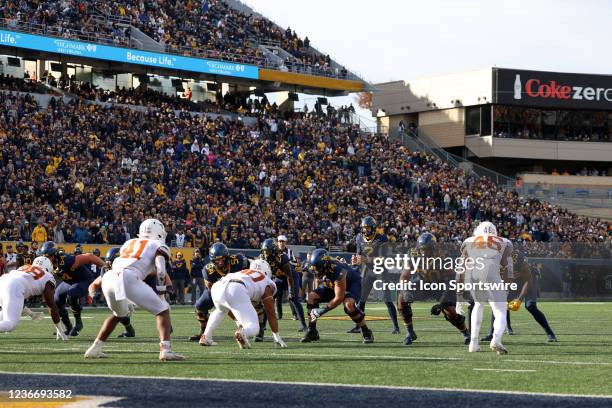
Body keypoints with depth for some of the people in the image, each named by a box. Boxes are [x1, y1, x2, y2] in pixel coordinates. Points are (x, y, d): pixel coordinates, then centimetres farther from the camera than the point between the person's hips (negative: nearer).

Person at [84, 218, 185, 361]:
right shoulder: (159, 246, 19)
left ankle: (95, 348, 30)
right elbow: (160, 270, 3)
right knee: (162, 310, 6)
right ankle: (165, 349, -13)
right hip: (127, 279, -6)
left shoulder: (128, 243, 33)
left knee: (119, 313, 33)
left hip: (109, 277, 6)